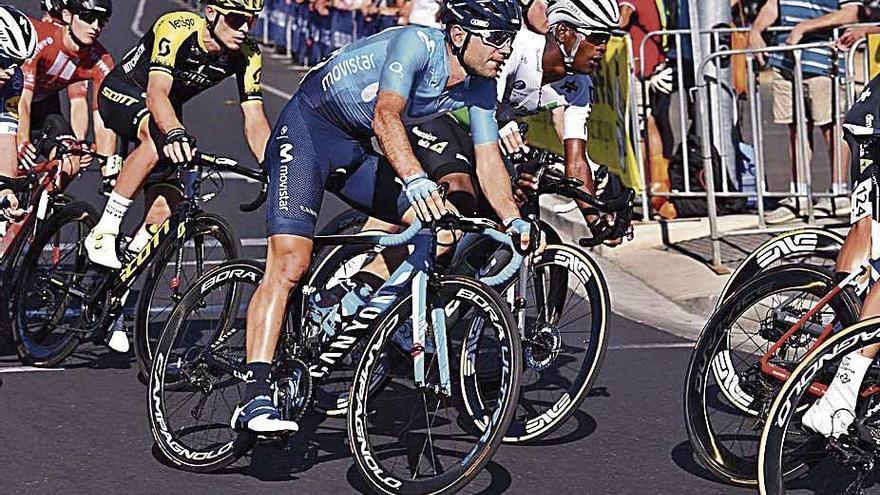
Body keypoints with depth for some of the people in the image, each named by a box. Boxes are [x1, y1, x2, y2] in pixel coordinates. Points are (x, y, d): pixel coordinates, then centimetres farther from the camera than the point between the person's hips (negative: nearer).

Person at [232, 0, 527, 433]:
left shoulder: (479, 87, -4)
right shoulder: (418, 44, -26)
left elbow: (488, 157, 0)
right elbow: (386, 116, -39)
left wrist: (514, 221, -13)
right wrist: (415, 180, -53)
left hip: (356, 150, 8)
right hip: (307, 129, -8)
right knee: (290, 262, -21)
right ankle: (254, 401, -27)